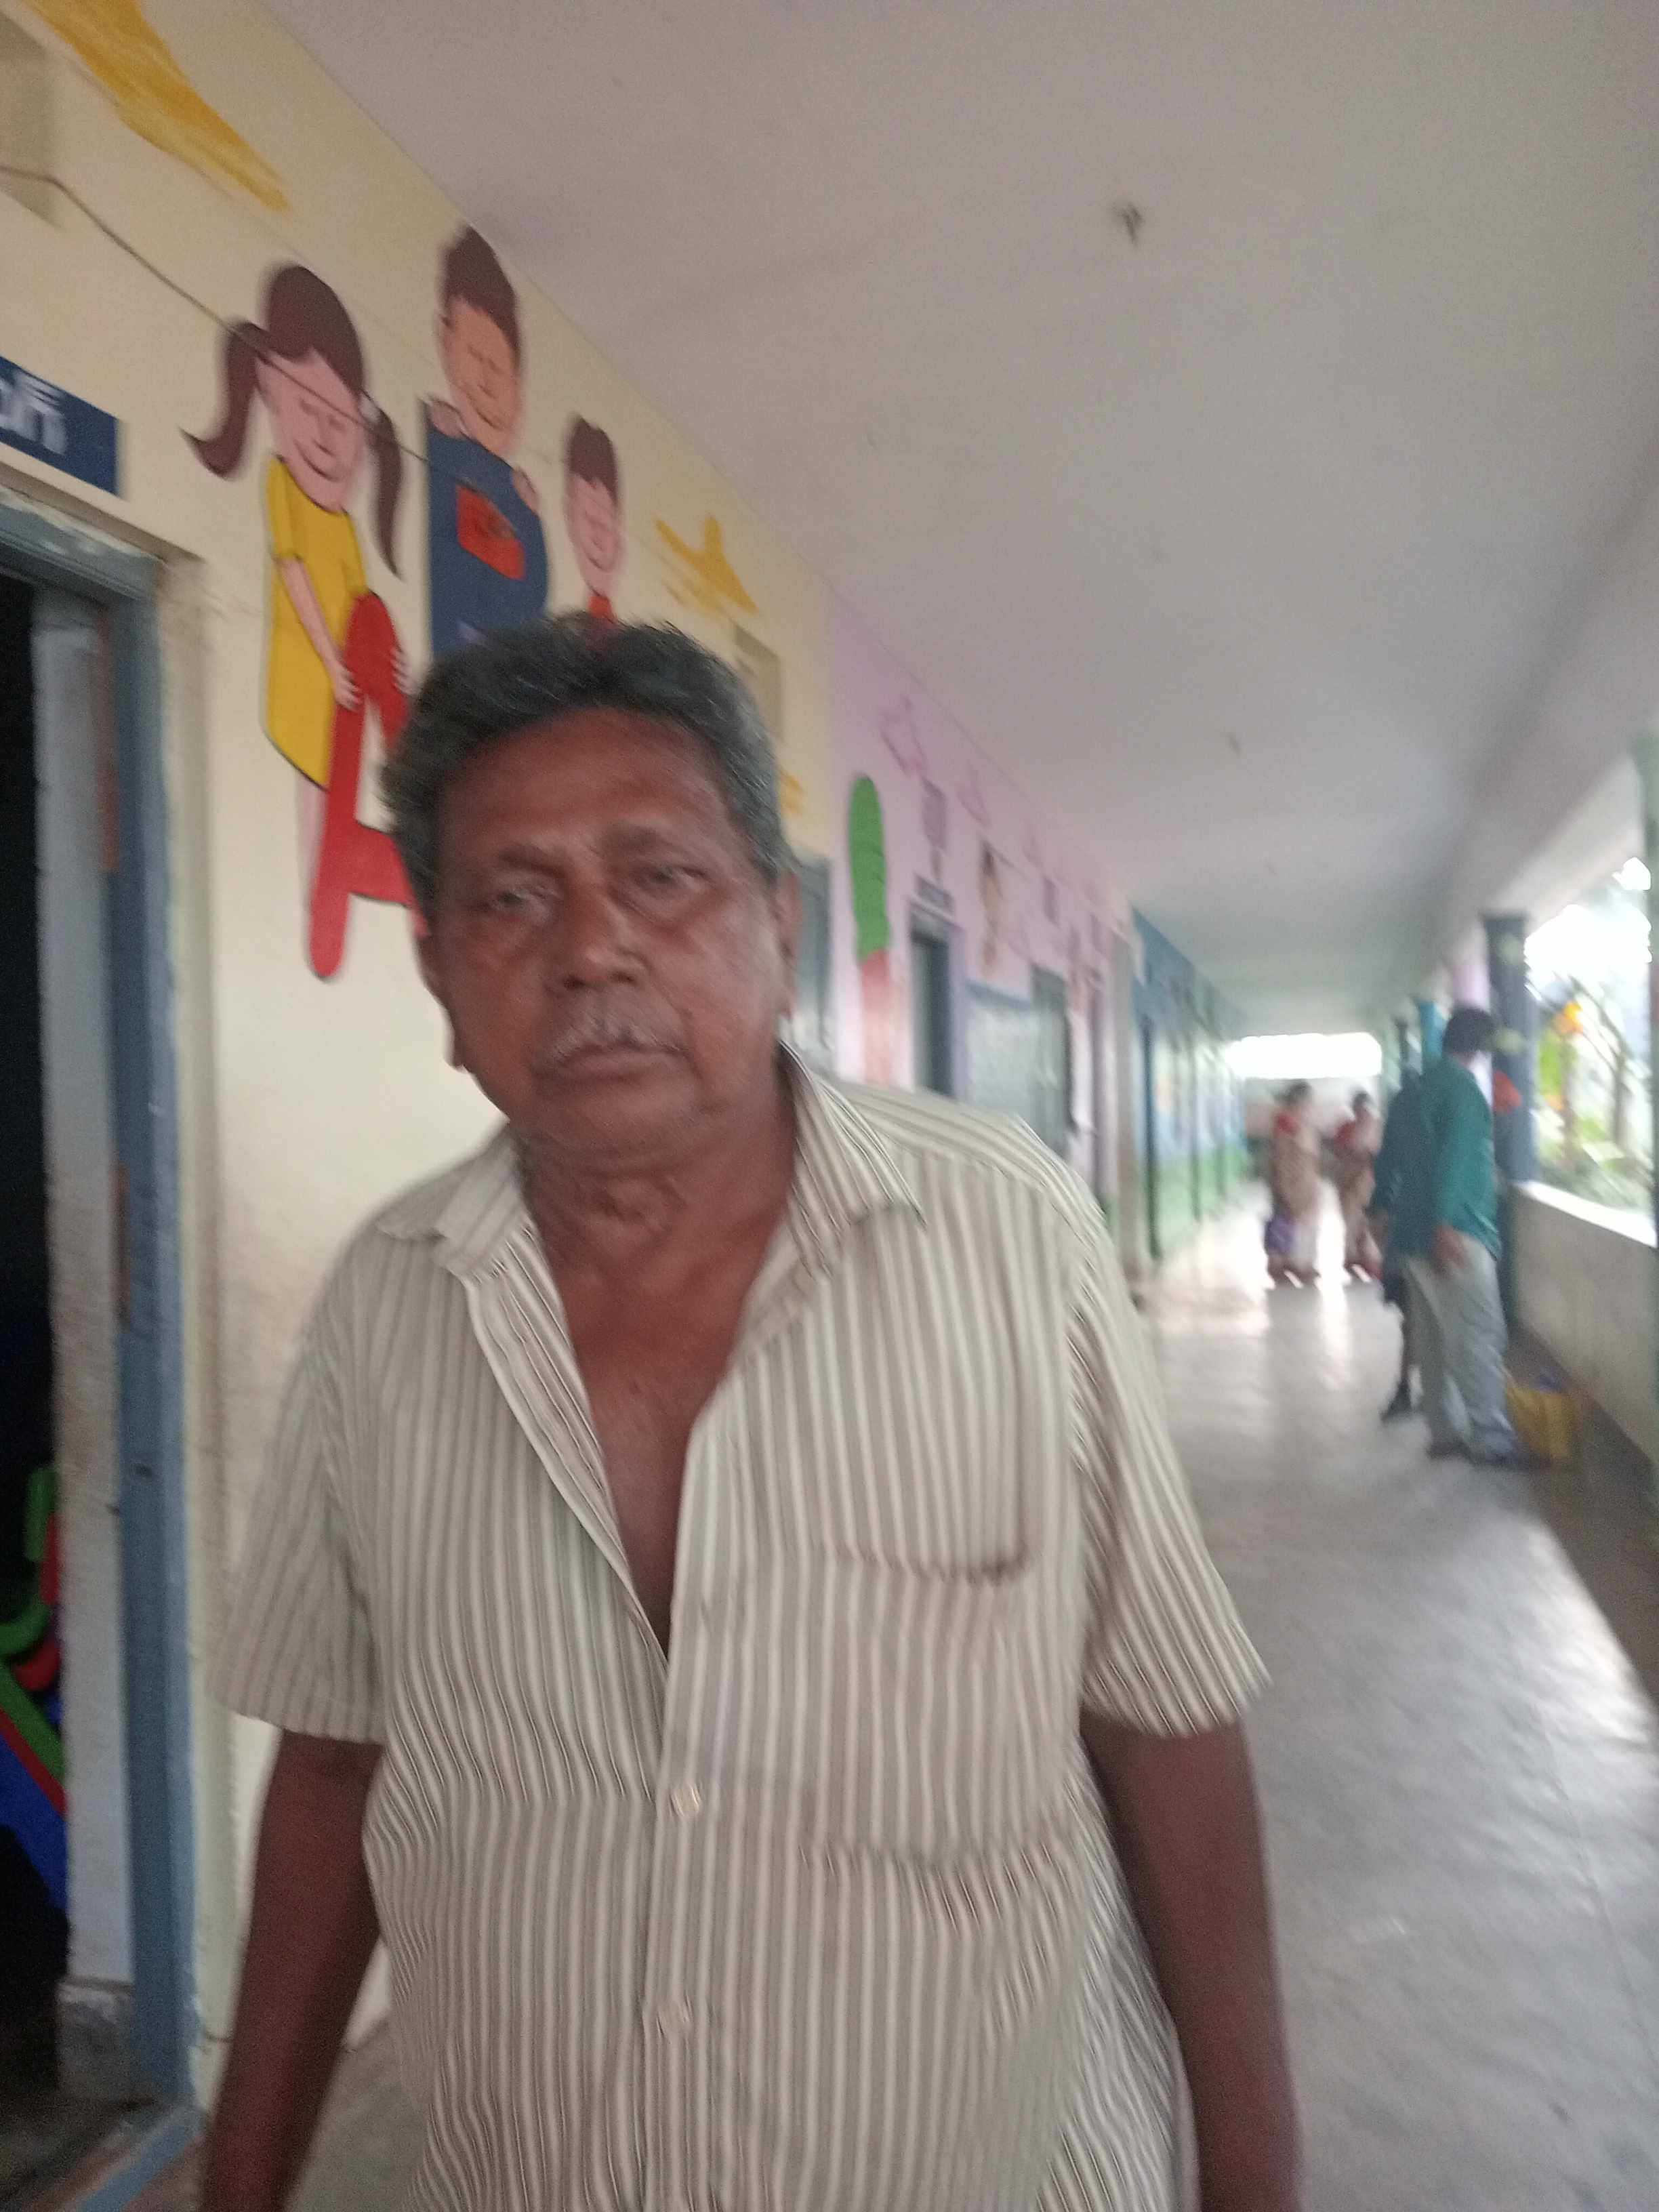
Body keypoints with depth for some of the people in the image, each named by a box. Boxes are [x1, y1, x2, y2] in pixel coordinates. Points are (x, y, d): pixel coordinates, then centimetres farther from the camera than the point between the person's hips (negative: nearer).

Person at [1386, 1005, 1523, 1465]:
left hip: (1415, 1229, 9)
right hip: (1455, 1230, -9)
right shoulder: (1461, 1084, -10)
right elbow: (1453, 1154, -21)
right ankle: (1492, 1439, -4)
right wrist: (1446, 1226, -27)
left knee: (1435, 1337, 11)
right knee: (1478, 1337, -6)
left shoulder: (1425, 1083, 16)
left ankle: (1446, 1431, 16)